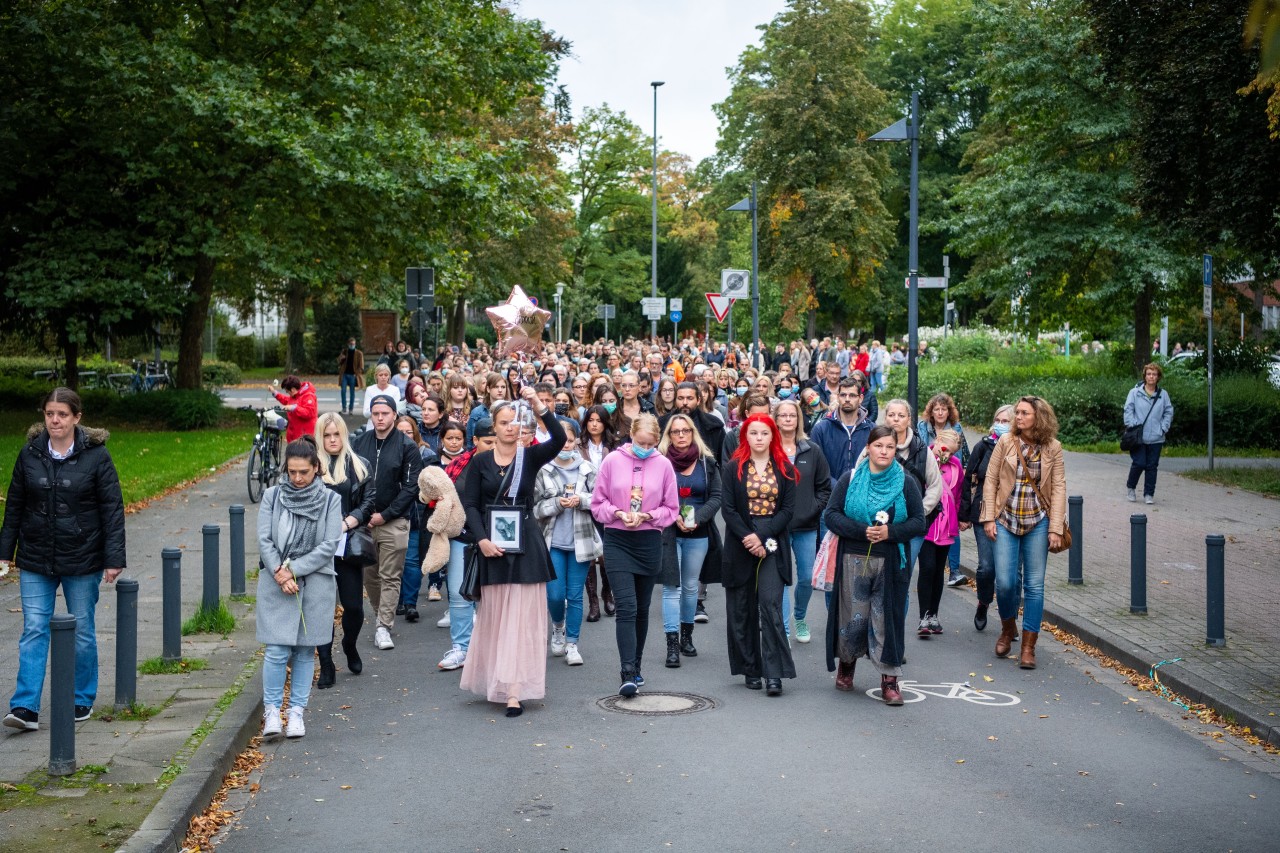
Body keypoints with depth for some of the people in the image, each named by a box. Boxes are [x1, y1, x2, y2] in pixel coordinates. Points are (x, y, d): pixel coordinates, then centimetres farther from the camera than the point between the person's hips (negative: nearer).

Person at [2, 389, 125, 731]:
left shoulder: (96, 455, -7)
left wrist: (114, 558, -11)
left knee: (82, 632, 9)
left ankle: (83, 700, 23)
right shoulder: (30, 453, 1)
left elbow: (112, 509, -7)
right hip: (35, 561, 2)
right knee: (33, 630, -3)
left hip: (82, 561, -2)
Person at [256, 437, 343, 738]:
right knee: (276, 650, -6)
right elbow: (264, 540, -1)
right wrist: (279, 573, -13)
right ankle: (271, 712, 6)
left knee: (305, 651, 6)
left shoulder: (330, 500, 1)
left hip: (315, 584, 0)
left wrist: (293, 570, -12)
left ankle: (297, 712, 15)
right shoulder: (272, 496, 4)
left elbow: (329, 546, -6)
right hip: (276, 583, 0)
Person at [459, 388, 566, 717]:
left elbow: (559, 439, -15)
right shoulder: (480, 462, 5)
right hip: (491, 545, 1)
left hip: (525, 545, -1)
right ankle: (493, 681, 19)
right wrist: (482, 539, -12)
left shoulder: (530, 457, 3)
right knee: (493, 615, 6)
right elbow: (470, 505, 1)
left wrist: (539, 406, -27)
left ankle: (514, 689, -5)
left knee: (522, 616, -4)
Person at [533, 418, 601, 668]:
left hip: (580, 542, 1)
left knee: (575, 596, 6)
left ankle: (572, 644, 17)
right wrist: (557, 504, -18)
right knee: (555, 594, -1)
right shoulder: (542, 470, -4)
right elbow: (533, 507, -4)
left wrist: (580, 500, -16)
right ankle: (558, 627, 31)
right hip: (552, 542, -1)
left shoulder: (587, 469, 0)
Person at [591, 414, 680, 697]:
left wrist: (647, 516, -11)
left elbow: (671, 509, 5)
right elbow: (597, 503, 3)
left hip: (649, 542, 2)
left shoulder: (663, 465, -1)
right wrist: (618, 513, -14)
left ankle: (635, 667, 26)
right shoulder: (613, 461, -2)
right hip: (617, 541, -2)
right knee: (626, 606, -12)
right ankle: (628, 674, -13)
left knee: (642, 608, 12)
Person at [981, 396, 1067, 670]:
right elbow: (991, 480, 2)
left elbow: (1059, 488, -1)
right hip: (1006, 521, 0)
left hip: (1037, 523, 0)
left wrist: (1055, 527, -7)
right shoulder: (1005, 442, -1)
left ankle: (1028, 647, 9)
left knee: (1034, 585, 1)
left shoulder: (1052, 448, 0)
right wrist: (989, 518, -4)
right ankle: (1008, 629, 25)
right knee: (1005, 582, -4)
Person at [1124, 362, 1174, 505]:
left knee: (1152, 466, 5)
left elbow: (1168, 412, 9)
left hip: (1156, 438, 2)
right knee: (1139, 463, -7)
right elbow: (1128, 410, -1)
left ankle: (1149, 494, 15)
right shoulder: (1135, 392, 0)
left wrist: (1164, 428, -1)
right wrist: (1132, 426, -9)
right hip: (1138, 438, -2)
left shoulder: (1163, 394, 6)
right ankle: (1130, 488, 19)